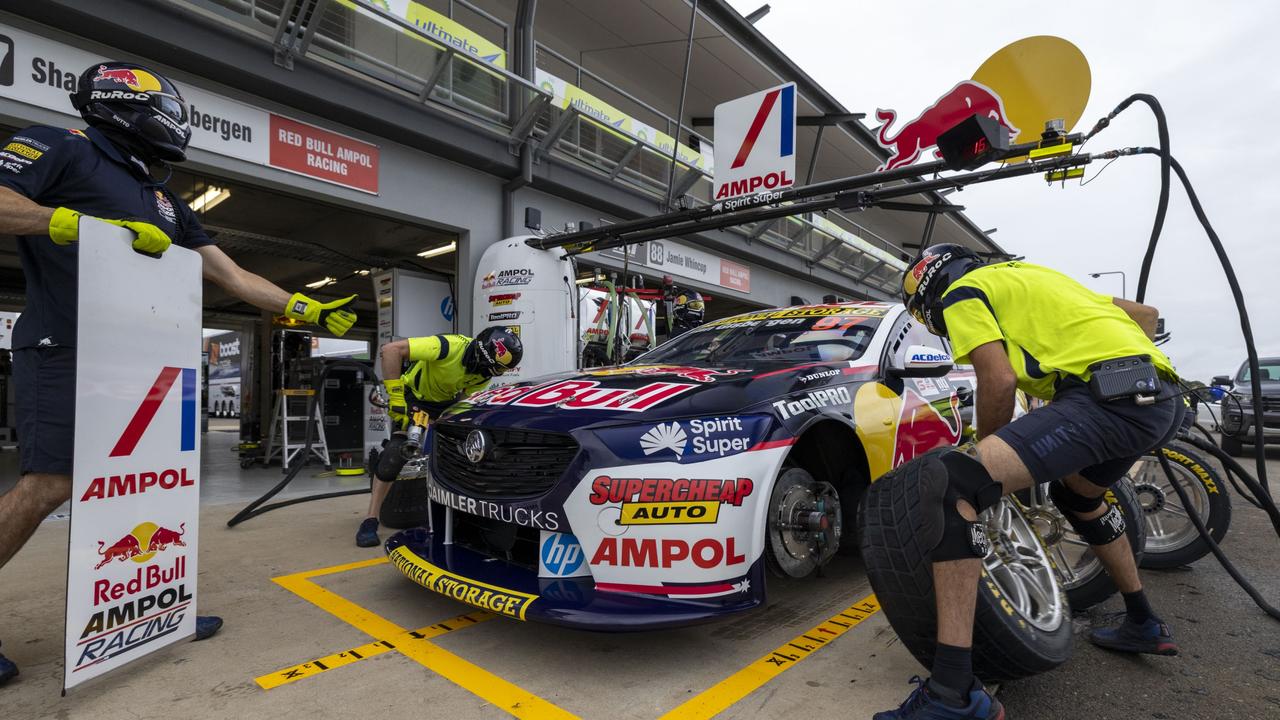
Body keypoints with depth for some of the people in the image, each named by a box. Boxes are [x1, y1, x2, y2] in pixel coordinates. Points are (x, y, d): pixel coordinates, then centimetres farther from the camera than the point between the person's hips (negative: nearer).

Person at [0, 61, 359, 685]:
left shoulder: (165, 204, 20)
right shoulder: (60, 147, 2)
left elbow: (232, 275, 17)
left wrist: (308, 309, 10)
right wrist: (94, 226, -20)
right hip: (65, 352, -7)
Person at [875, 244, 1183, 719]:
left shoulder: (962, 292, 7)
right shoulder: (1029, 278, 32)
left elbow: (999, 382, -7)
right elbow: (1144, 314, 34)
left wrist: (984, 450, 8)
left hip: (1107, 394, -10)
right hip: (1163, 397, 10)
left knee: (953, 488, -20)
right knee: (1075, 497, 36)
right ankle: (1143, 624, 47)